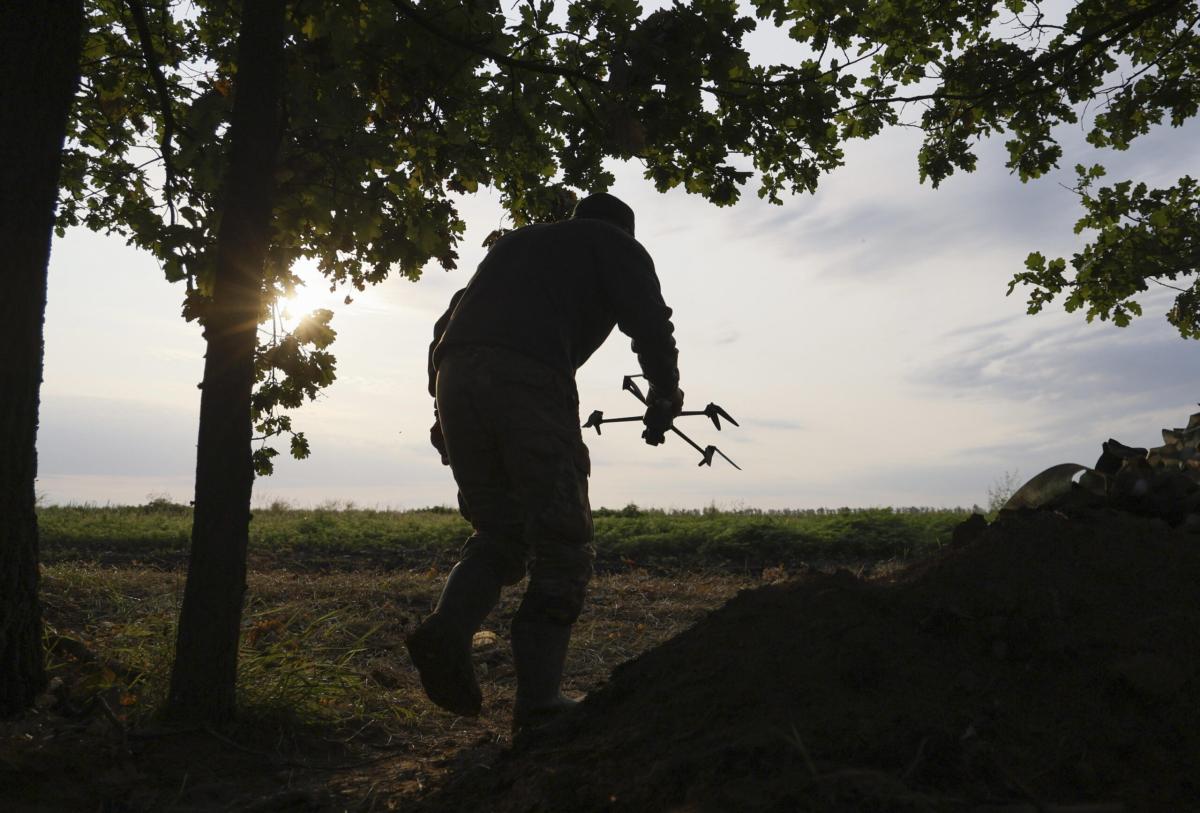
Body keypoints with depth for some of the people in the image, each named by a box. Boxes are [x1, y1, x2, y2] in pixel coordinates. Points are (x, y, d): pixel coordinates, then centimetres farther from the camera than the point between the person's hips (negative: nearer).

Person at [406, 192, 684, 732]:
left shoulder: (513, 242, 37)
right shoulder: (617, 246, 22)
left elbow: (447, 324, 31)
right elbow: (650, 324, 4)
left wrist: (443, 412, 30)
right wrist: (663, 399, 18)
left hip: (455, 377, 6)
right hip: (531, 381, -6)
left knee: (499, 532, 17)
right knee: (561, 549, 3)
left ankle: (447, 630, -7)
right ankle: (537, 702, 0)